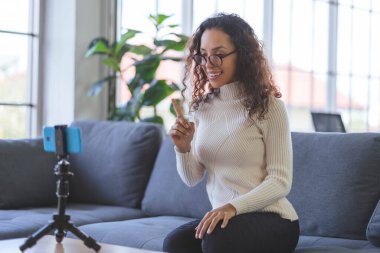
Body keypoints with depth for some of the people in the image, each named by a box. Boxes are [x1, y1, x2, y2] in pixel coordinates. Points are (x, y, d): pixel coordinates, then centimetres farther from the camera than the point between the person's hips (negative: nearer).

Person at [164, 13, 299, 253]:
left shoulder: (269, 107, -9)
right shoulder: (203, 107, 8)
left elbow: (280, 181, -13)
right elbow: (192, 179, 10)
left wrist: (233, 206, -27)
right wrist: (183, 149, -11)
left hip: (273, 219, -4)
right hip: (224, 215, 4)